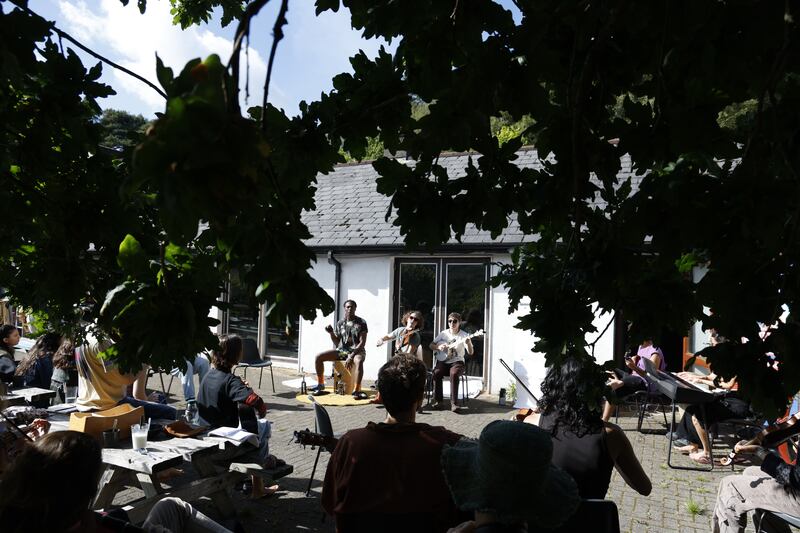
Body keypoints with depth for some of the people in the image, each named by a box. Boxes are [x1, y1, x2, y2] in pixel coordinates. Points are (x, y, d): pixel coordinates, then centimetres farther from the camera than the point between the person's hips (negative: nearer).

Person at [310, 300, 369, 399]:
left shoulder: (361, 323, -5)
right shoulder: (340, 323, 8)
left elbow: (362, 343, -12)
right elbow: (336, 343, 9)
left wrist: (351, 356, -22)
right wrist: (331, 333, -10)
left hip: (357, 351, -5)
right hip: (342, 350, 5)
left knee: (358, 361, -42)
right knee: (318, 357, -10)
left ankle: (356, 391, -41)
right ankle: (320, 385, 3)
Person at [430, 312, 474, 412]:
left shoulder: (464, 335, -3)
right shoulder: (443, 333, 6)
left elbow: (470, 352, -14)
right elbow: (431, 345, 12)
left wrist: (468, 343, -35)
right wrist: (438, 347, -10)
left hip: (457, 362, -2)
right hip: (443, 362, 2)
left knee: (454, 374, -35)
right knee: (436, 373, -29)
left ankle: (453, 403, -31)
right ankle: (437, 400, -15)